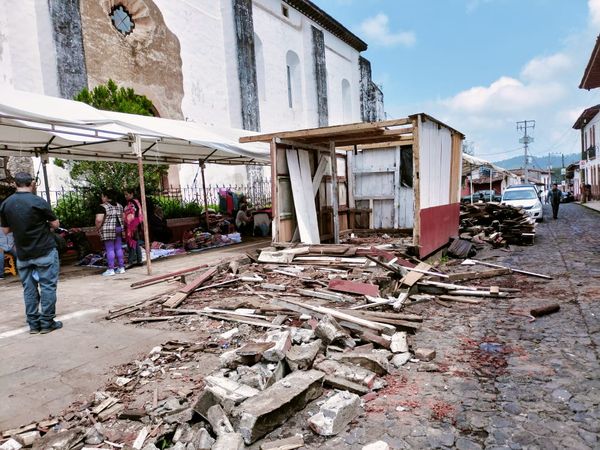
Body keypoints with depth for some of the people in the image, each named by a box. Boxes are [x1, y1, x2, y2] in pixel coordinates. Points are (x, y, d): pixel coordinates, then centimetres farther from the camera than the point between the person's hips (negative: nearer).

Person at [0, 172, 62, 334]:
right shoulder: (39, 202, -14)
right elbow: (55, 224, -6)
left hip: (23, 254, 5)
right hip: (45, 251, -4)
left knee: (29, 289, 11)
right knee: (47, 286, 3)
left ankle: (33, 323, 16)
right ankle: (47, 322, 5)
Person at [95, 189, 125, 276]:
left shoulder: (102, 207, -10)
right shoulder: (119, 206, 13)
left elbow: (99, 220, -18)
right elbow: (123, 218, 17)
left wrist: (98, 228, -4)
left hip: (108, 230, -7)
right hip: (119, 229, 7)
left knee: (110, 249, -4)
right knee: (119, 248, 9)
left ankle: (111, 269, -1)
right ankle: (121, 267, 12)